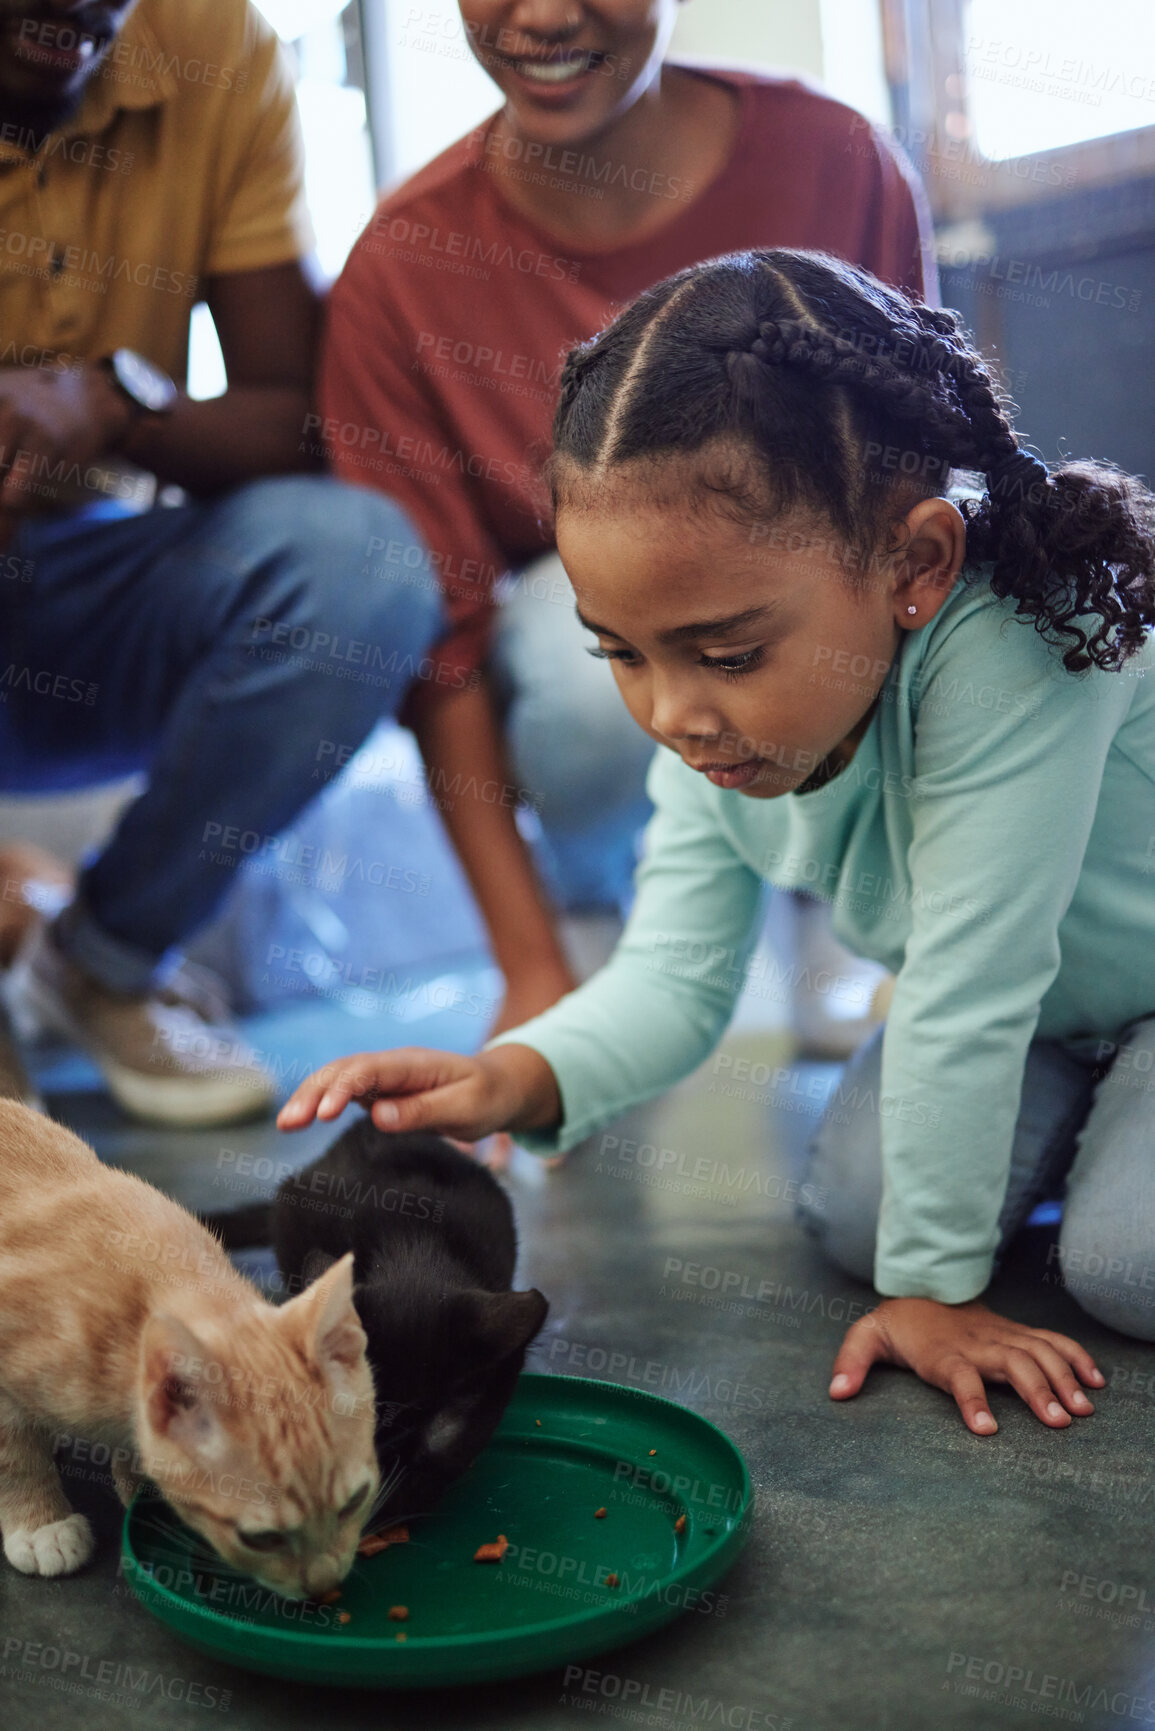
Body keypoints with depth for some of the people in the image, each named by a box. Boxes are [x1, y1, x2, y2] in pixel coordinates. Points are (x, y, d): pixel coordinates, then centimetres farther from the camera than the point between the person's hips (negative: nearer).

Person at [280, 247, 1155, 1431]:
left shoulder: (1002, 653, -42)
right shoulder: (720, 708, -18)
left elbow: (969, 993, -37)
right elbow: (677, 975, -16)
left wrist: (933, 1280, -27)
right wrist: (517, 1076, -36)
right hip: (1024, 1007, 6)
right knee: (850, 1215, -10)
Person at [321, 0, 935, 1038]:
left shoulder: (837, 161, -13)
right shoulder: (400, 271, -16)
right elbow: (437, 633, -16)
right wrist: (532, 968, -20)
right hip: (580, 636, 0)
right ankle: (591, 896, -2)